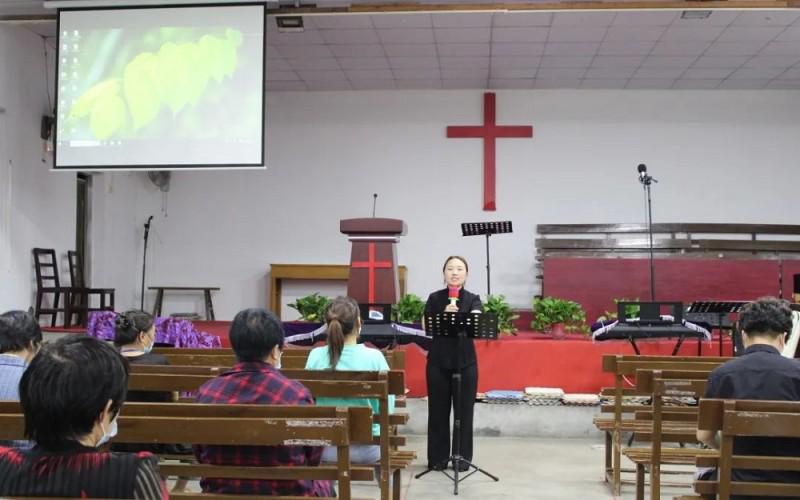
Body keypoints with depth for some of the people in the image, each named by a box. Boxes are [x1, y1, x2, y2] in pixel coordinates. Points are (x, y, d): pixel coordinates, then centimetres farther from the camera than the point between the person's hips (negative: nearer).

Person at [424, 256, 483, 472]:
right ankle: (438, 457, 15)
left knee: (464, 411, 4)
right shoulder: (434, 298, 2)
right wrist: (444, 315, -23)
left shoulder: (473, 299, 2)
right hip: (438, 361, 0)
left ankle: (463, 457, 16)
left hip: (465, 362, 0)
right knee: (438, 411, 4)